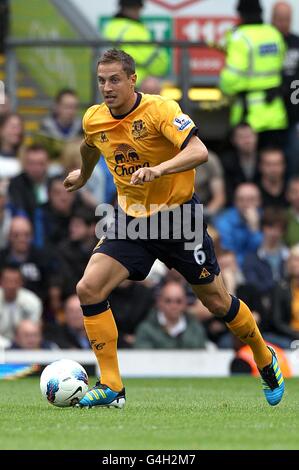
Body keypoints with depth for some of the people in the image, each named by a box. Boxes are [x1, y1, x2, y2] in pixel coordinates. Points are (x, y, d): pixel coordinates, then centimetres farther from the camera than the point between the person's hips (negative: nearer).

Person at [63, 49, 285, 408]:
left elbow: (199, 152, -35)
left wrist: (158, 169, -49)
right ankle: (111, 387, -11)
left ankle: (266, 362, 34)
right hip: (131, 220, 4)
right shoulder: (94, 120, -3)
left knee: (217, 301, 6)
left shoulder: (160, 110, -21)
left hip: (178, 215, -4)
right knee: (88, 288, -16)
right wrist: (84, 175, 41)